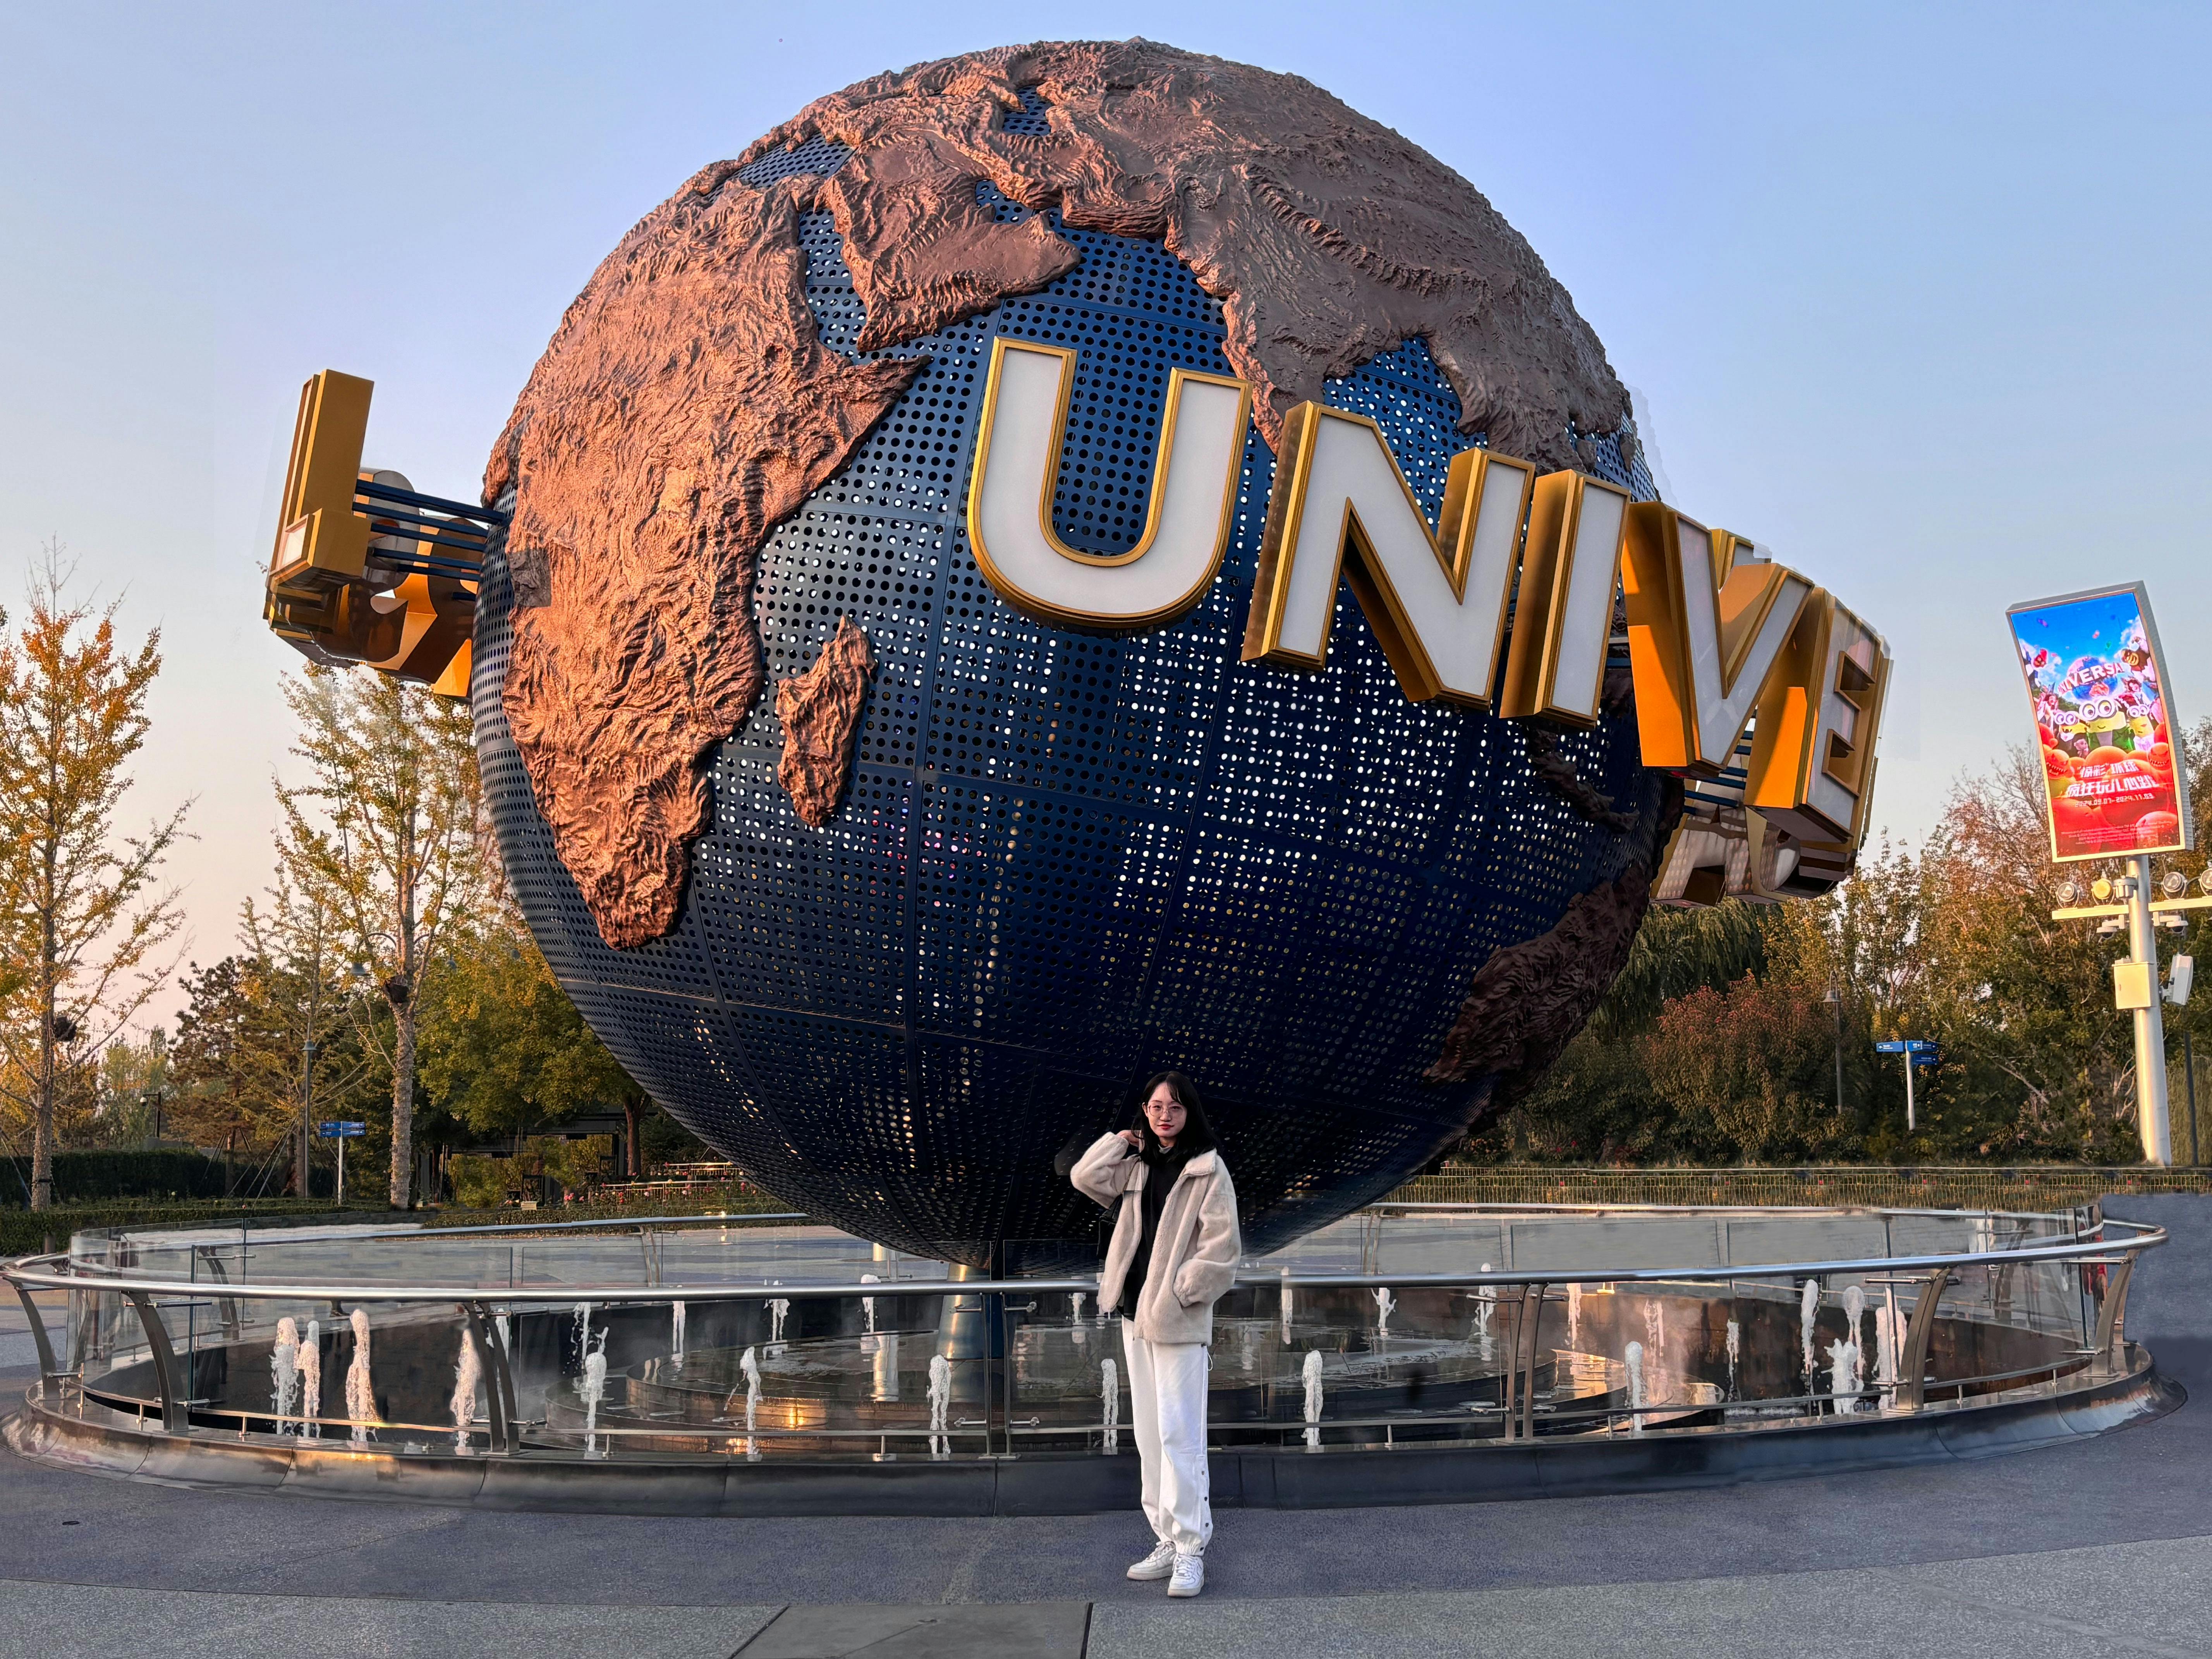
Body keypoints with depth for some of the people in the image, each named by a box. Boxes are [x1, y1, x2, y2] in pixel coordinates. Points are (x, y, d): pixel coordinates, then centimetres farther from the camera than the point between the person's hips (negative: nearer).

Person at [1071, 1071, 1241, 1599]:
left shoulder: (1207, 1170, -8)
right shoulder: (1138, 1166, 12)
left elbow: (1222, 1243, -12)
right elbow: (1085, 1177, 3)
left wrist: (1184, 1290, -14)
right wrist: (1125, 1138, 2)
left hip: (1179, 1319, -7)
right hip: (1135, 1315, 7)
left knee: (1179, 1436, -8)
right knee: (1149, 1436, 11)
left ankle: (1190, 1549, -3)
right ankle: (1167, 1541, 19)